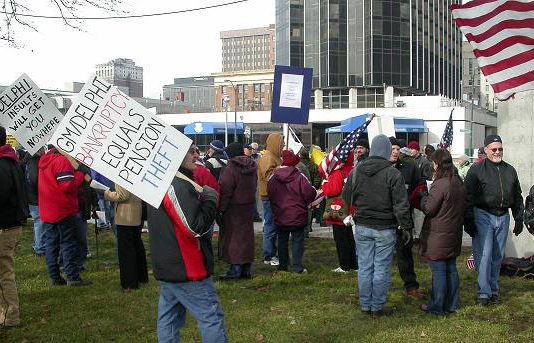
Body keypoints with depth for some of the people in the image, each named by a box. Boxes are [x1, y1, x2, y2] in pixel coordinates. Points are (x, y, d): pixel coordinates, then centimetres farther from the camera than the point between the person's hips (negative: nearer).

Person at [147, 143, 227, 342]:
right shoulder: (178, 185, -20)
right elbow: (196, 227, -24)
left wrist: (202, 199, 9)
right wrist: (210, 199, -10)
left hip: (166, 267, 10)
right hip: (186, 269, -10)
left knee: (168, 319, 15)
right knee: (211, 318, -3)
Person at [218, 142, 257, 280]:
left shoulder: (231, 168, -17)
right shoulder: (252, 167, 8)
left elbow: (225, 190, -17)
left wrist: (221, 207, -11)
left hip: (233, 208, -8)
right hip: (248, 207, 8)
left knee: (233, 237, -1)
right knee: (246, 236, 13)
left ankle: (235, 270, -1)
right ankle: (246, 269, 19)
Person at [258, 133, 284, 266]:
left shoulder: (275, 157, 18)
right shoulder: (268, 158, -14)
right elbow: (269, 176, -24)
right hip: (269, 197, -10)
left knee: (274, 226, 14)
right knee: (270, 227, -5)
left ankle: (272, 254, 21)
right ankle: (268, 256, 0)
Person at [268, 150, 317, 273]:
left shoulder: (273, 178, -4)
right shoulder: (299, 177, -14)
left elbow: (269, 194, 4)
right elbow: (310, 193, -15)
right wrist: (305, 203, 6)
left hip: (280, 217, 3)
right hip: (297, 216, -3)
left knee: (282, 240, 14)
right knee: (297, 241, 4)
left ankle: (283, 265, 21)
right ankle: (297, 267, 3)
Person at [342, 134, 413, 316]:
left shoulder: (356, 171, 1)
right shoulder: (393, 174, -12)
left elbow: (346, 198, 11)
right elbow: (401, 205, -11)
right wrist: (406, 228, -4)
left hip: (362, 227, 4)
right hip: (385, 229, -3)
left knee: (364, 267, 10)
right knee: (382, 268, 4)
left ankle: (365, 305, 18)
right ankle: (378, 306, 10)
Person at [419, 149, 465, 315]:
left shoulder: (440, 185, -20)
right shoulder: (458, 182, 6)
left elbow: (428, 209, -17)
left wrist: (424, 196, 1)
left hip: (438, 235, -8)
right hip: (454, 234, 8)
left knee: (438, 272, 0)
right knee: (451, 269, 15)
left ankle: (436, 307, 8)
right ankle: (452, 304, 24)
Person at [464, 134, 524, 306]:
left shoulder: (510, 170, 13)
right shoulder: (477, 169, -2)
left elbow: (517, 197, 20)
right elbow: (468, 197, -6)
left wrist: (519, 219, 15)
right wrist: (469, 220, -12)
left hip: (503, 217, 5)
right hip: (483, 216, -5)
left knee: (497, 256, 10)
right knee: (484, 255, -8)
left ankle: (493, 290, 20)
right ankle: (483, 293, -3)